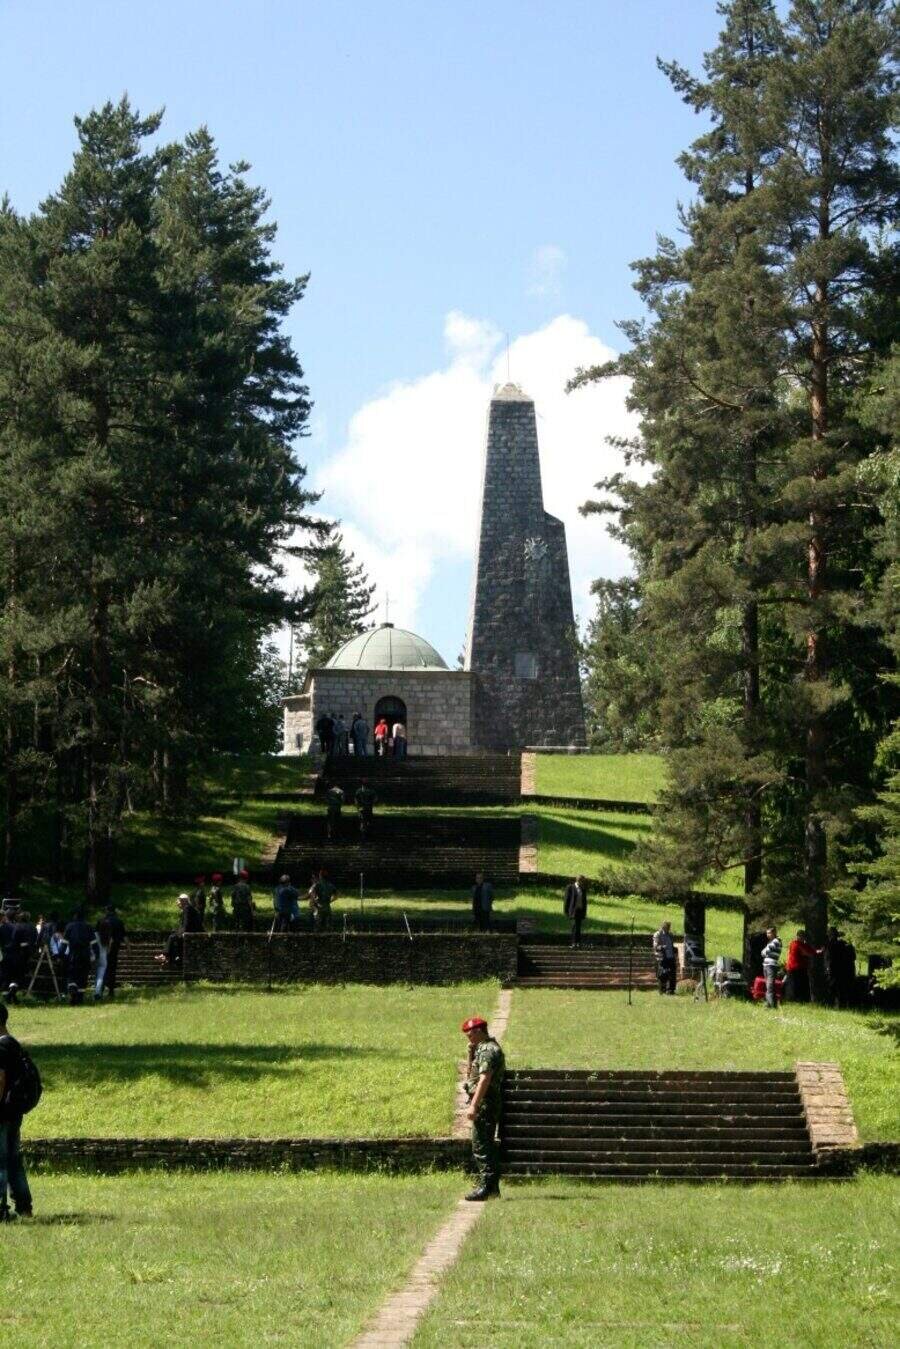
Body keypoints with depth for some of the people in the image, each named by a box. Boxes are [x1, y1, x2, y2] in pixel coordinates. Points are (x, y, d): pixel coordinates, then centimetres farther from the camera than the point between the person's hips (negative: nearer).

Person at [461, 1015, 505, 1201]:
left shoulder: (487, 1050, -15)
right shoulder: (483, 1048, 18)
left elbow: (484, 1079, -25)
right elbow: (472, 1074, 24)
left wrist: (474, 1105, -30)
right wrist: (471, 1053, 11)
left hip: (485, 1104, -11)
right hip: (487, 1105, 11)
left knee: (481, 1146, -10)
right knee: (487, 1145, 14)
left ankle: (486, 1187, -11)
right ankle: (492, 1187, 19)